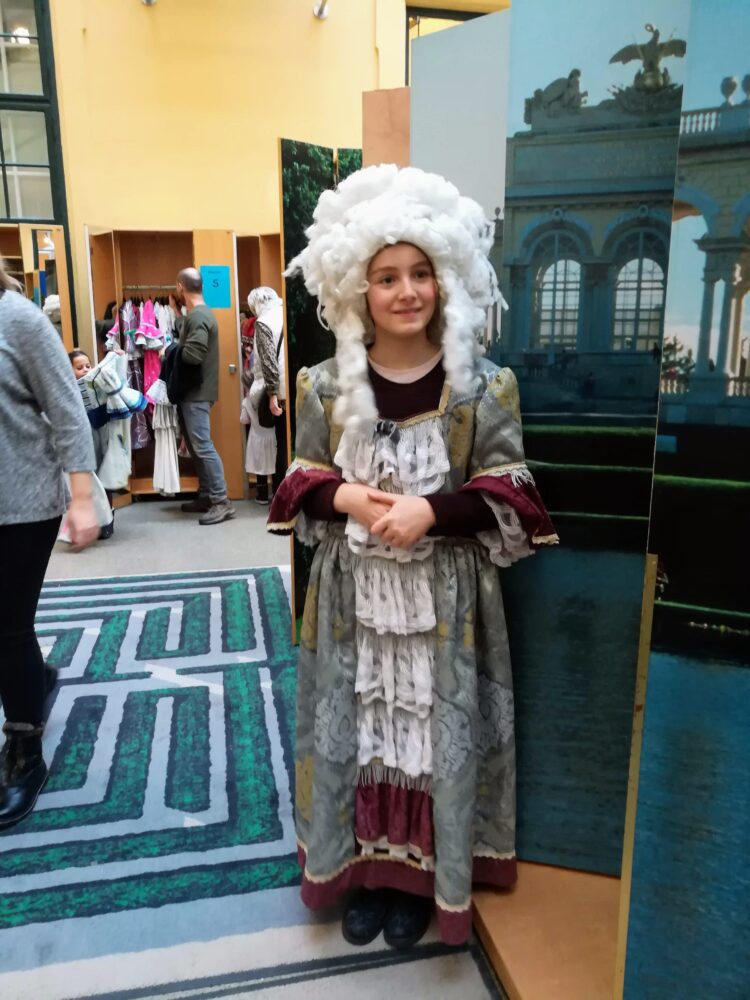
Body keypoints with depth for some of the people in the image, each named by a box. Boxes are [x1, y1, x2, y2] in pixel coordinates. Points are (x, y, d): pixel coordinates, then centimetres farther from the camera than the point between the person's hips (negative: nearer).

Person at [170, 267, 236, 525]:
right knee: (195, 446, 14)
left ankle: (222, 502, -8)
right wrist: (176, 312, 19)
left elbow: (192, 354, -26)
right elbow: (185, 337, 16)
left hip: (196, 394, -10)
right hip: (192, 393, 10)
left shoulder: (197, 316, -17)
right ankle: (205, 496, 21)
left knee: (203, 446, -10)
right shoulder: (197, 314, 14)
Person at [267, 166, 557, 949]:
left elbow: (506, 496, -5)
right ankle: (361, 868, 36)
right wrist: (346, 496, -16)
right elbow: (300, 485, 5)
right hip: (351, 592, 2)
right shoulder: (327, 385, -1)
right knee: (354, 726, 13)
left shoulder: (482, 386, -6)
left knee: (435, 730, 10)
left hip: (446, 596, -1)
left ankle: (420, 876, 34)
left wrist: (429, 511, -21)